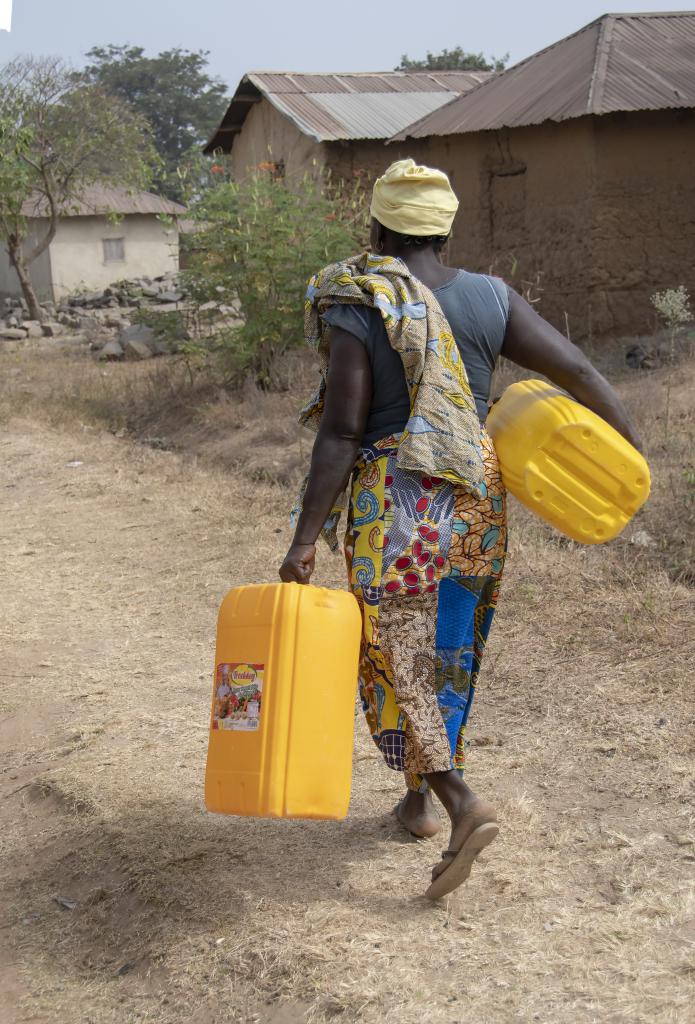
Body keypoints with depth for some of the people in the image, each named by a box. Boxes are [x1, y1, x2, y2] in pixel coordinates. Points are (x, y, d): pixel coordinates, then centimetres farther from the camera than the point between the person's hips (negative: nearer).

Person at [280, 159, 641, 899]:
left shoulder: (355, 312, -11)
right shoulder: (488, 298, 1)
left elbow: (340, 434, -16)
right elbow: (577, 371, 0)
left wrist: (305, 538, -14)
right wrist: (631, 446, 12)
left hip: (394, 507, -5)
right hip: (478, 501, 5)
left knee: (396, 662, 5)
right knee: (450, 656, 18)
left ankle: (463, 806, -10)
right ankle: (419, 800, 32)